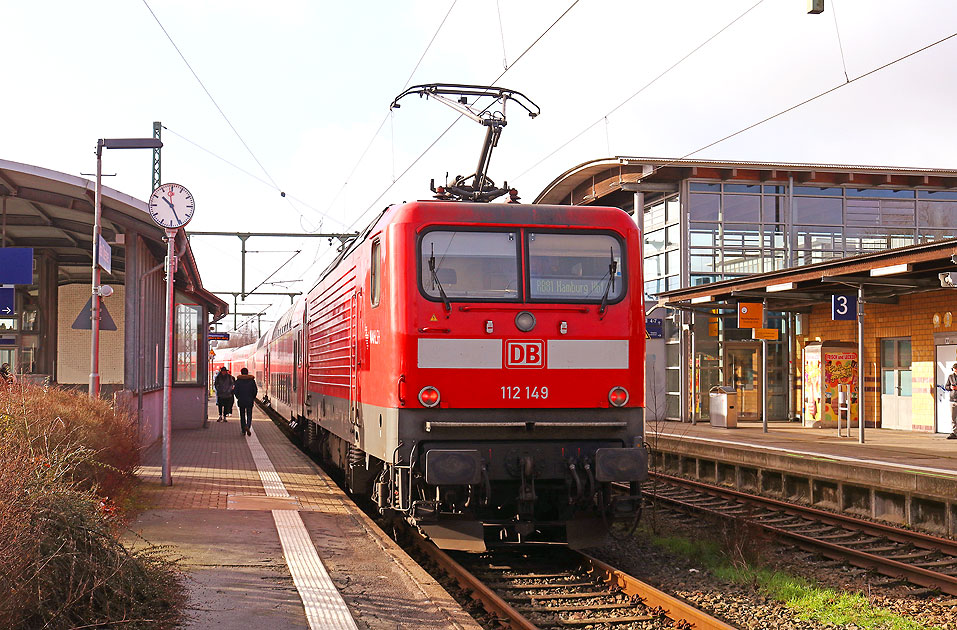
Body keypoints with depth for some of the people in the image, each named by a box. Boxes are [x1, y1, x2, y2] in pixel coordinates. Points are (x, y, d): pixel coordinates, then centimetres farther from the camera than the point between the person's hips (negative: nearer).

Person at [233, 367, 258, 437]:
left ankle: (243, 431, 12)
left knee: (242, 415, 11)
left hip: (241, 400, 0)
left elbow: (235, 391, -5)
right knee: (249, 415, 4)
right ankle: (248, 426, -23)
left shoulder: (238, 381, -3)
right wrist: (253, 397, 11)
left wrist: (238, 397, 12)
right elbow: (255, 390, -2)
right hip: (249, 400, 0)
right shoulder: (252, 380, -1)